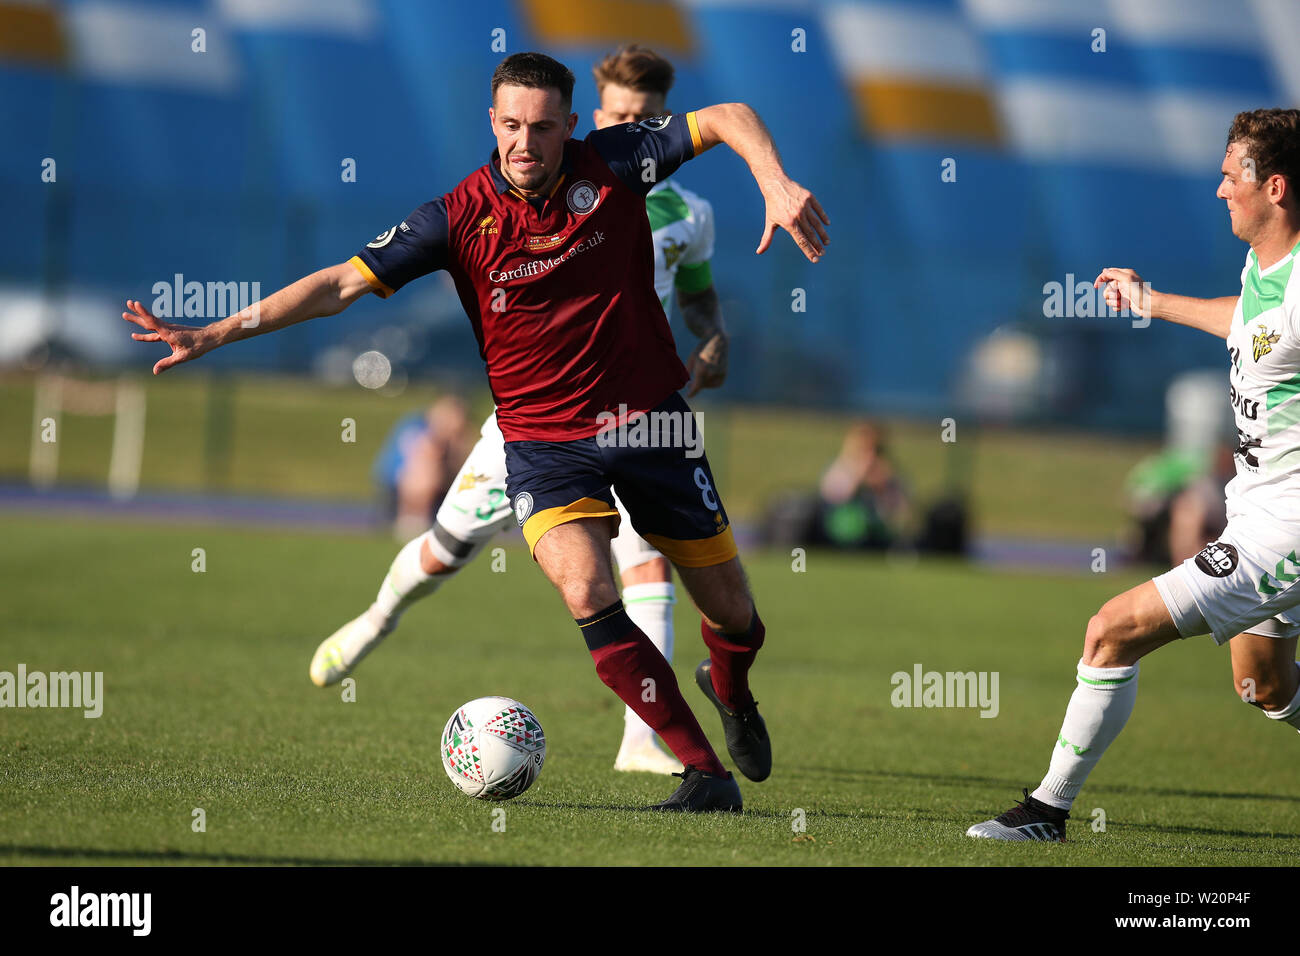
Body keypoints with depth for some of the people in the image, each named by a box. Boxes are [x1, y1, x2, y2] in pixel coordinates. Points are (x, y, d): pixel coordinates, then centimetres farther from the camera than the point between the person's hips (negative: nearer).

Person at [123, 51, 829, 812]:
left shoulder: (611, 165, -9)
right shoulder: (461, 219, -11)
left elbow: (729, 118, -4)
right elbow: (343, 283, -12)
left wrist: (778, 185, -23)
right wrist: (215, 334, -19)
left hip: (650, 420, 1)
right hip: (543, 437, -1)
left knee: (730, 611, 8)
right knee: (586, 592, -27)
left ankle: (731, 691, 48)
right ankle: (705, 771, -18)